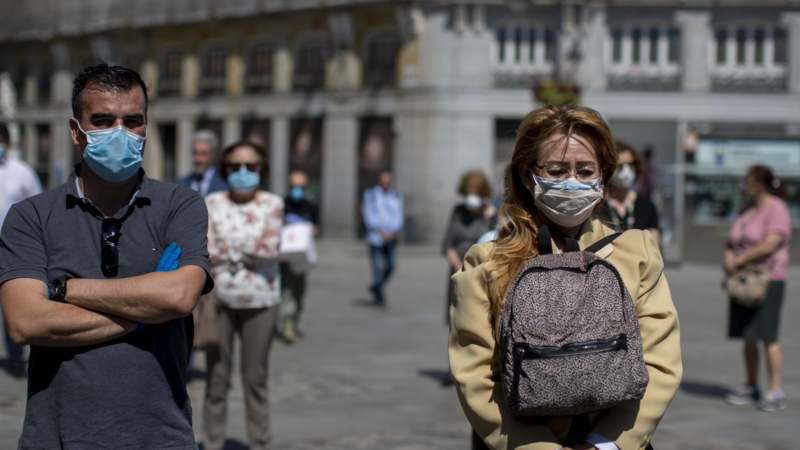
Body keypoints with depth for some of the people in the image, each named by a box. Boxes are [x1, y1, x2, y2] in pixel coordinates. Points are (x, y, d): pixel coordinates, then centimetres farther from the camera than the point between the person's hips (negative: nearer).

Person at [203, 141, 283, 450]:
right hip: (219, 298, 1)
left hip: (259, 300, -1)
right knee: (217, 376, 4)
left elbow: (269, 251, -11)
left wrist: (226, 252, -6)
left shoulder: (272, 203, -1)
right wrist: (249, 252, -12)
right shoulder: (212, 204, 2)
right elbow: (207, 251, -7)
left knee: (256, 378, 5)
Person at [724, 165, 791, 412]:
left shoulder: (776, 209, -10)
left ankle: (776, 392, -6)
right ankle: (751, 387, 15)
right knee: (748, 336, 8)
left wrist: (739, 260, -15)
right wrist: (729, 258, -3)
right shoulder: (747, 209, 15)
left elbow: (769, 245, -21)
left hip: (768, 280, -8)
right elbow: (732, 242, 18)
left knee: (767, 336, -10)